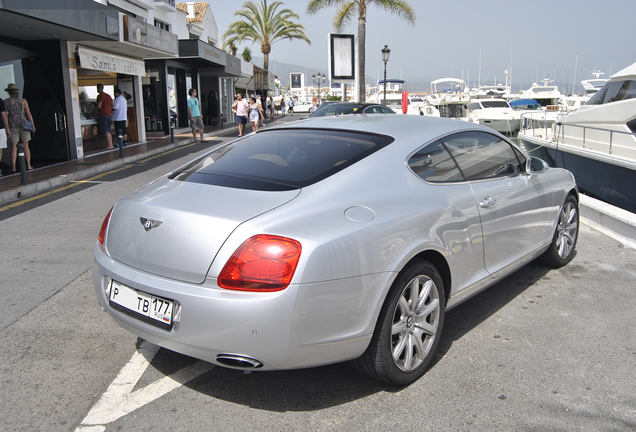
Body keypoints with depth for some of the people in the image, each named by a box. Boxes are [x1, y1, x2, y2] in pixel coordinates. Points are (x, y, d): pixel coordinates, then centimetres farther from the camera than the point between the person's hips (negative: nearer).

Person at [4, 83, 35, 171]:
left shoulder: (6, 102, -1)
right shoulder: (23, 101, 0)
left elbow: (5, 115, -4)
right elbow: (28, 114, -3)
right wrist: (33, 125, 4)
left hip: (13, 126, 0)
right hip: (24, 125, 0)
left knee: (14, 147, 3)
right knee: (26, 146, 9)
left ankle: (13, 167, -3)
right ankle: (28, 165, 11)